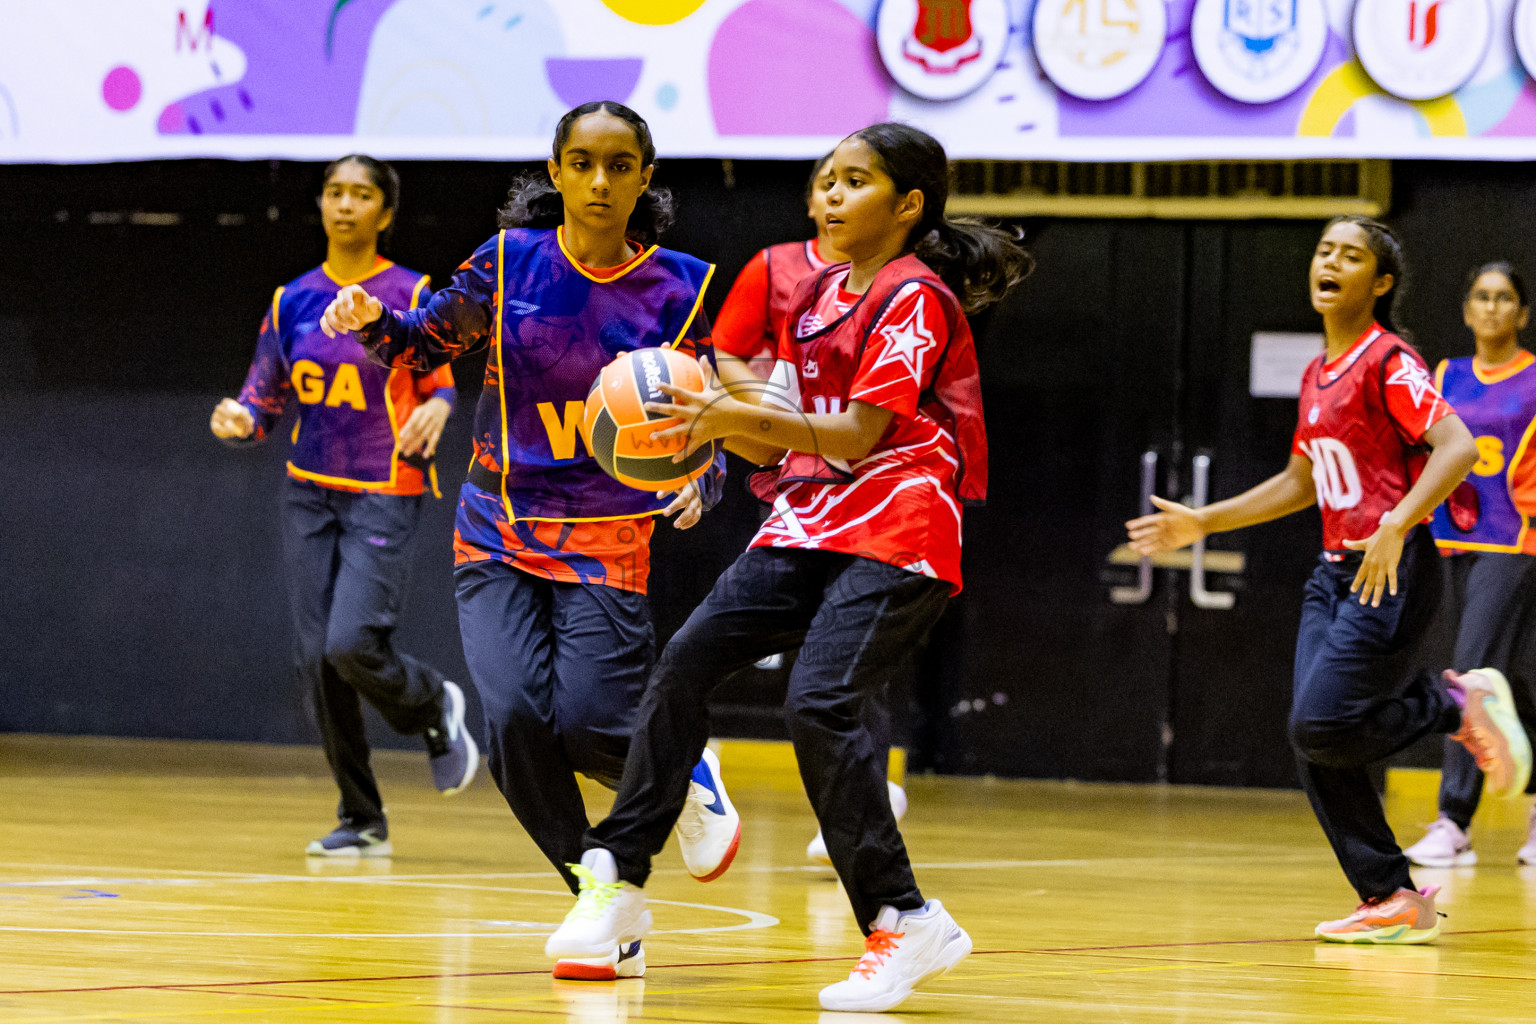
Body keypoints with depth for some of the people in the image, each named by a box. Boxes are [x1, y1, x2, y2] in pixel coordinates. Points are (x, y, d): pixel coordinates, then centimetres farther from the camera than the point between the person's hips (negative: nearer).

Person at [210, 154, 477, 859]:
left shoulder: (410, 295, -3)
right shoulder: (293, 300, 8)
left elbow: (440, 385, 3)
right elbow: (266, 397, 10)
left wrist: (436, 409, -20)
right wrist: (241, 420, -12)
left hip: (385, 493, -5)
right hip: (310, 491, 5)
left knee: (352, 645, -19)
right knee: (315, 657, 0)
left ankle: (435, 705, 16)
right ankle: (362, 821, 12)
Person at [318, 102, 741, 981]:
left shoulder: (682, 288, -4)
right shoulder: (512, 261, -2)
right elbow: (428, 342, 8)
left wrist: (699, 480, -19)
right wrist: (371, 321, -12)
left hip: (611, 540, -1)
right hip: (500, 535, 1)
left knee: (586, 720, -16)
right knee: (515, 716, -16)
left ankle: (690, 779, 21)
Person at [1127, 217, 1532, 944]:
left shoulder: (1388, 363, -9)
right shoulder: (1318, 375, 16)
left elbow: (1457, 448, -21)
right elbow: (1299, 483, 27)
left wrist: (1396, 527, -32)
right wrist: (1201, 523, 25)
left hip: (1392, 573, -8)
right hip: (1335, 573, 8)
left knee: (1322, 726, -19)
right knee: (1313, 746, -2)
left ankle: (1462, 705, 4)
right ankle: (1394, 902, 6)